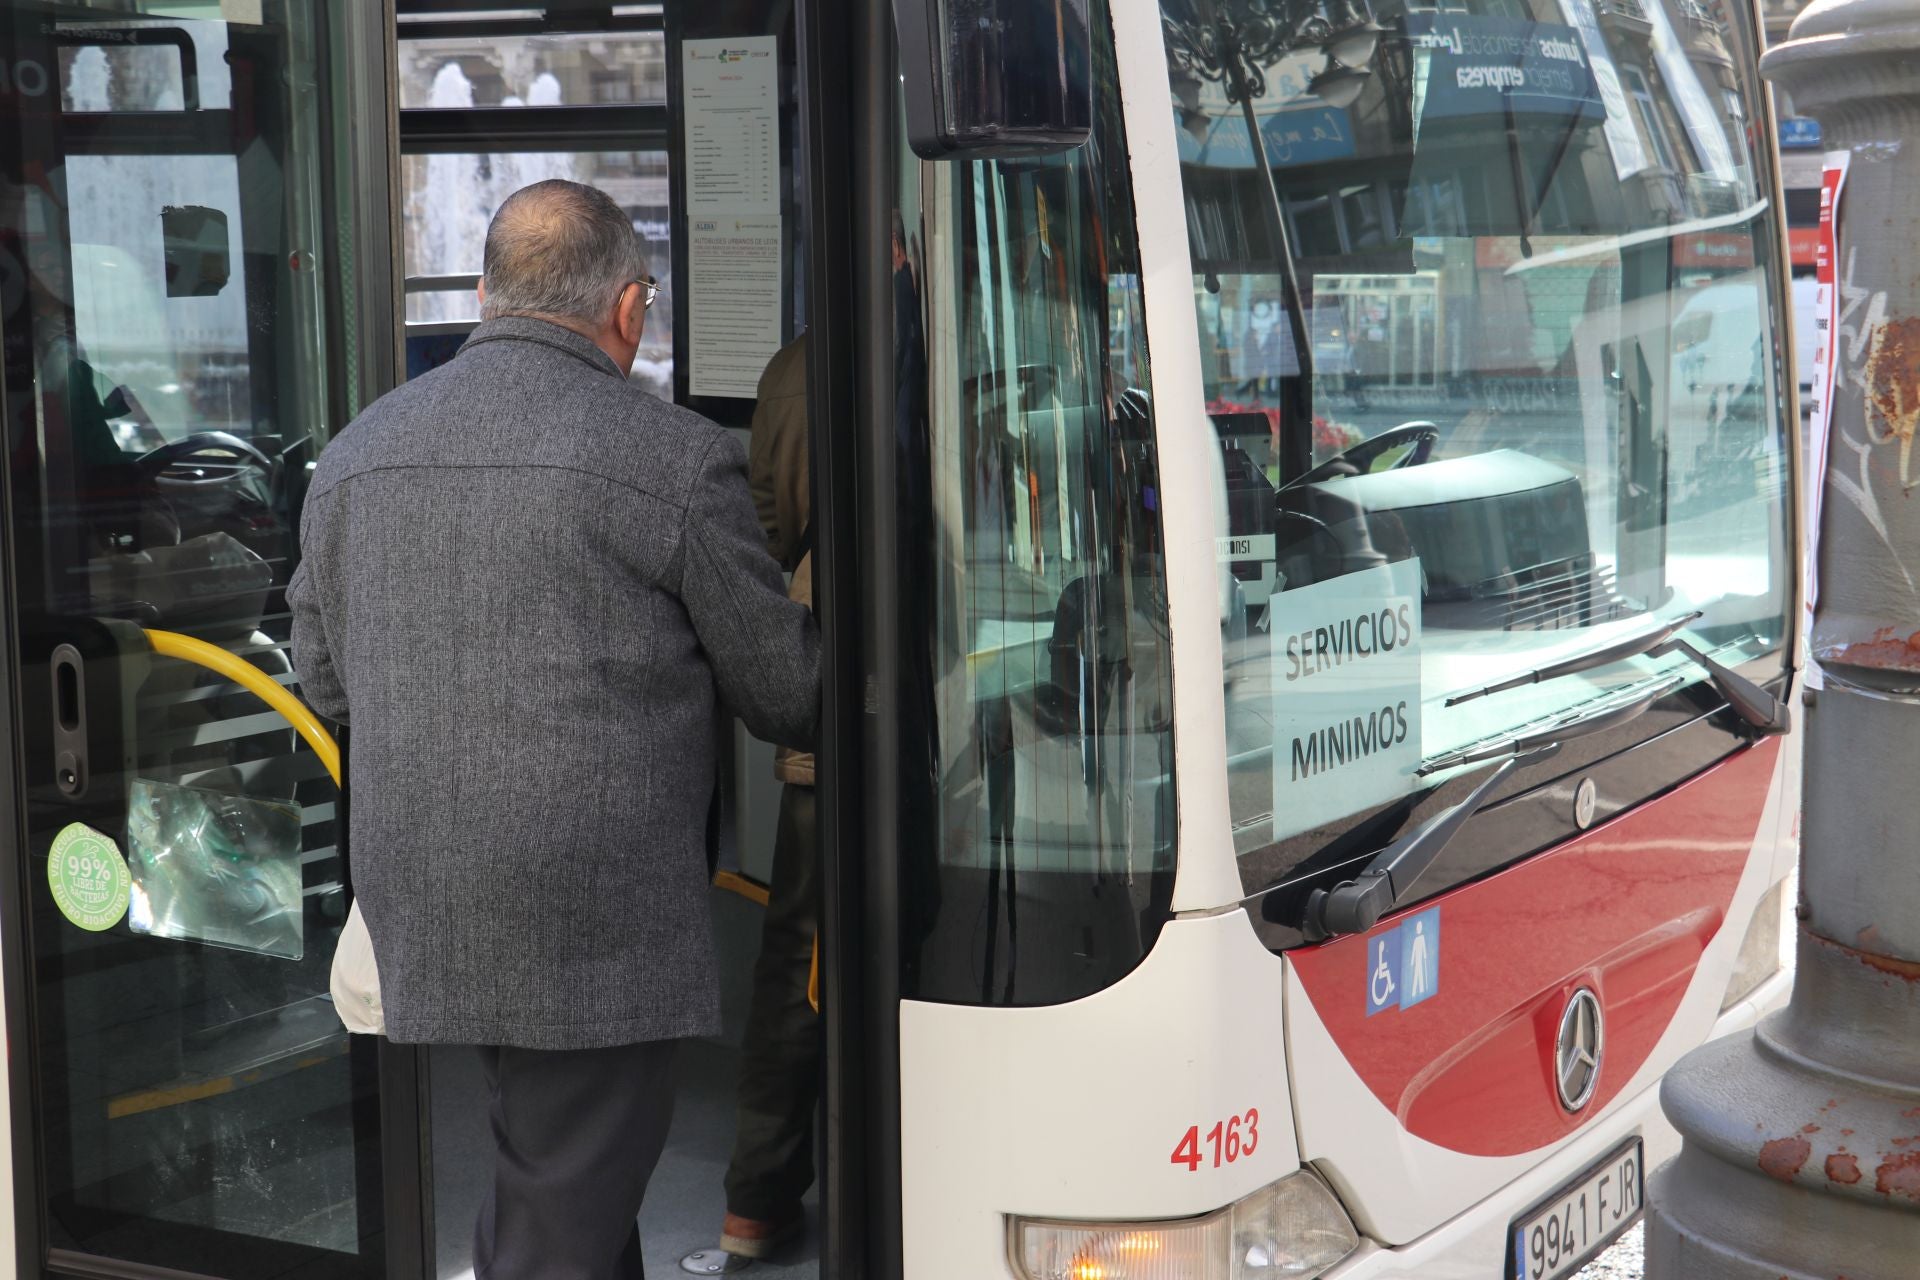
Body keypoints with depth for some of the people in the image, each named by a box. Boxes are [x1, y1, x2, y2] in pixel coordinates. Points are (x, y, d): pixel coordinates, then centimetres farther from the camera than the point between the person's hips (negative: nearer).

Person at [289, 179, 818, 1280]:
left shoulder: (357, 452, 9)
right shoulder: (675, 457, -9)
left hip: (414, 915, 6)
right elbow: (789, 693, 0)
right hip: (596, 926, -6)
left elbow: (325, 679, 19)